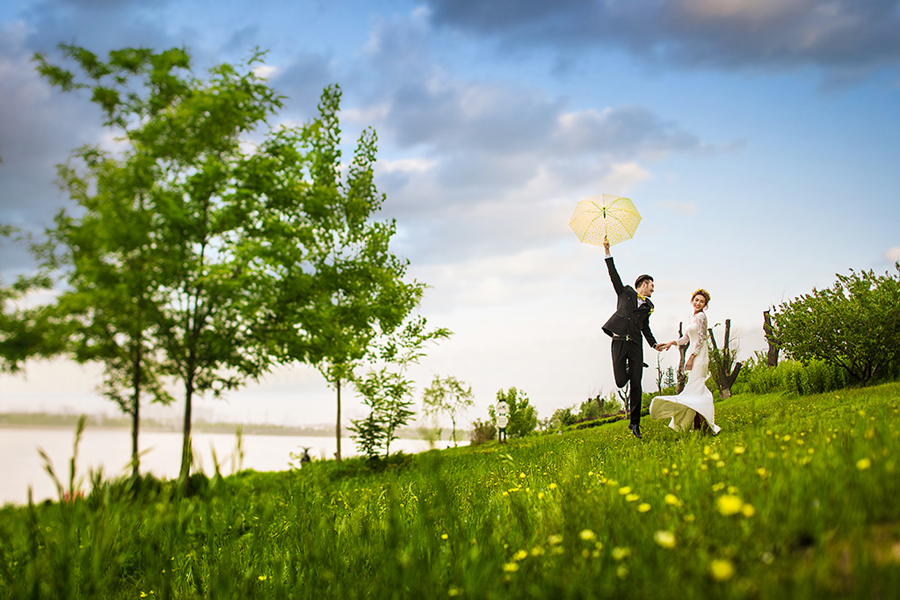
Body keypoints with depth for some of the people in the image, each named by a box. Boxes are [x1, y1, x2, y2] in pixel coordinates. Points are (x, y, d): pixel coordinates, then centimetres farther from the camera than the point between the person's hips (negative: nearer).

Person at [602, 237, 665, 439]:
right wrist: (608, 252, 1)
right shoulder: (625, 292, 14)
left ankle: (635, 423, 3)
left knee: (636, 386, -4)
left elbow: (645, 327, 23)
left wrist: (654, 344, 8)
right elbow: (613, 275, 7)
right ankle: (629, 369, 29)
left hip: (636, 345, 3)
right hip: (619, 341, -3)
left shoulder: (648, 305, 23)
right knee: (621, 381, -9)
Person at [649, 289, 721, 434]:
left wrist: (691, 357, -17)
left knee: (695, 387, -12)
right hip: (694, 355, 9)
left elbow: (700, 339, -14)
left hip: (699, 355, -9)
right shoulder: (693, 317, 17)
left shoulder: (701, 316, -9)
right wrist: (671, 343, 6)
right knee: (698, 388, 9)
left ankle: (697, 424, -12)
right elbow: (686, 338, 20)